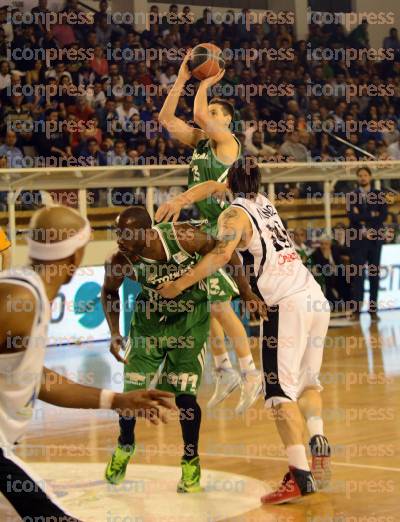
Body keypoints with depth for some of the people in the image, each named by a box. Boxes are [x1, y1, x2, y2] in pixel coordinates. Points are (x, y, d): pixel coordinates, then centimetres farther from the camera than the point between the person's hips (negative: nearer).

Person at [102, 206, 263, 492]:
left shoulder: (182, 237, -30)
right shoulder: (120, 261, -25)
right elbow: (109, 292, -1)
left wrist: (246, 291, -8)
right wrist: (114, 333, -11)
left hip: (190, 320, -2)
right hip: (150, 319, 2)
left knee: (184, 394, -9)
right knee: (132, 390, 1)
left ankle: (191, 461, 13)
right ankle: (125, 446, 33)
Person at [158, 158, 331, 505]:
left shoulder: (235, 214, -2)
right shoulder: (263, 202, 21)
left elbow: (222, 254, -20)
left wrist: (180, 285, -18)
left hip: (286, 305, -8)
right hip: (315, 297, 8)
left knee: (280, 391, -8)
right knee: (307, 380, 24)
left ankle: (301, 476, -17)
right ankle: (318, 441, 8)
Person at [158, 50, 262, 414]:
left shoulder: (228, 141, -11)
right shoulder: (199, 140, 11)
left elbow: (200, 115, -27)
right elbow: (167, 119, 7)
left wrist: (205, 84, -11)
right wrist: (182, 79, 2)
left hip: (222, 231, -9)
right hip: (201, 230, 9)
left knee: (220, 307, -9)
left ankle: (251, 376, 0)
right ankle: (225, 372, 20)